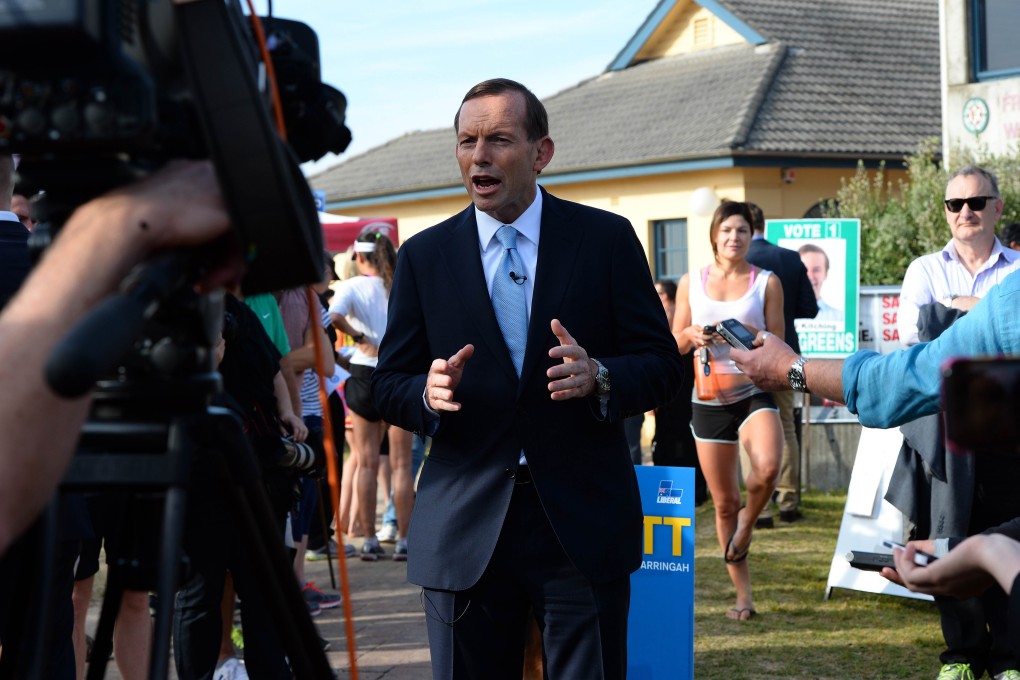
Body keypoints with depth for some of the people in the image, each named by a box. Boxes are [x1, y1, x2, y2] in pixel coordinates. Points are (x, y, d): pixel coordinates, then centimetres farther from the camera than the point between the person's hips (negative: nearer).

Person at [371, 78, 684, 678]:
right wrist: (429, 393, -16)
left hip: (583, 521, -1)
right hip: (464, 531, 1)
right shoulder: (424, 256, 7)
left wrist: (599, 377, -19)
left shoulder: (607, 239, 3)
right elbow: (389, 386, 8)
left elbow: (663, 365, 2)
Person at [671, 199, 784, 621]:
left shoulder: (767, 282, 4)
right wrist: (694, 334, -10)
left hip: (754, 392, -2)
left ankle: (747, 524, 4)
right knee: (723, 502, 4)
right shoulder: (691, 283, 9)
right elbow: (675, 344, 12)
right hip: (708, 400, 2)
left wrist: (749, 336, -16)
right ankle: (743, 595, 16)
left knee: (767, 468, -30)